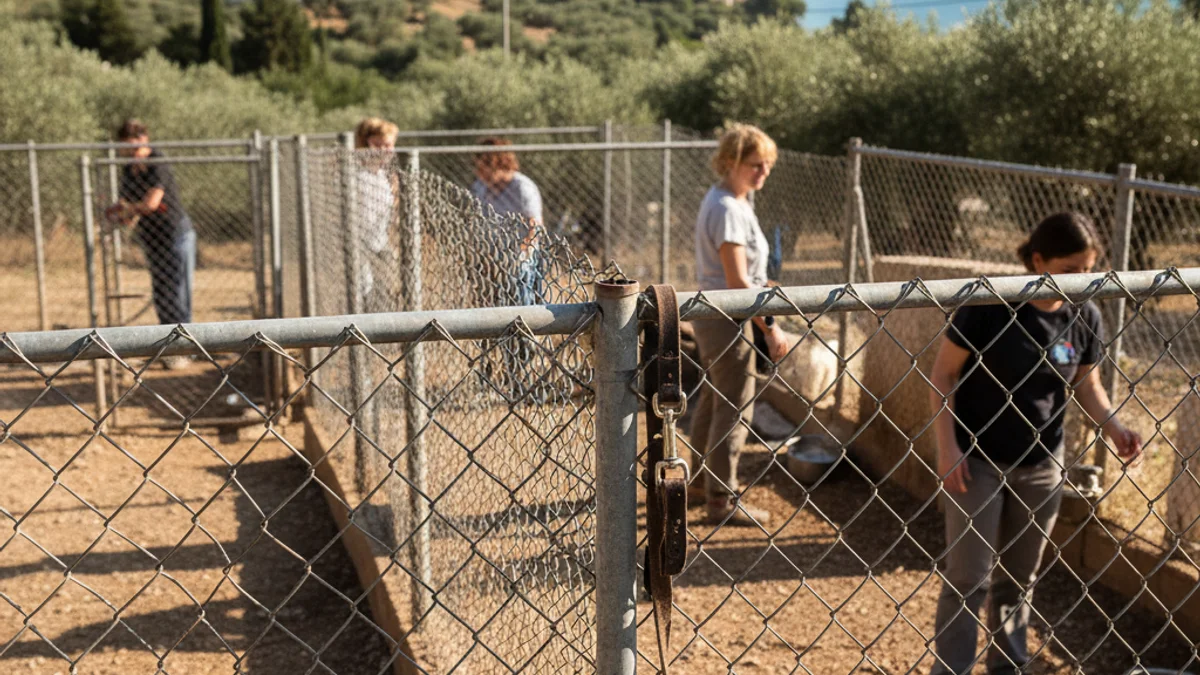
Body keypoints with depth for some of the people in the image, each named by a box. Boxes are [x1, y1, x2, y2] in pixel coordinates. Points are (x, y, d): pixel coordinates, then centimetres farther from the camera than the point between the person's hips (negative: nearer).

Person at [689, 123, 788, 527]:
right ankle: (723, 502, 7)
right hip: (726, 320, -10)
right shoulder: (729, 209, -20)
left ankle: (703, 482, 36)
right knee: (736, 410, -2)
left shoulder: (719, 200, 10)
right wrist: (770, 327, -19)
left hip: (711, 314, 10)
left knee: (712, 402, 21)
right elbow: (737, 280, -23)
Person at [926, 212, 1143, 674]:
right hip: (977, 460, -4)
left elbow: (1087, 385, 9)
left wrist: (1113, 427, -10)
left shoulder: (1085, 317, -4)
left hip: (1041, 465, 4)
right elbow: (942, 376, -11)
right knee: (968, 578, 1)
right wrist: (947, 447, -17)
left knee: (1018, 579, 17)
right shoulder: (990, 304, -18)